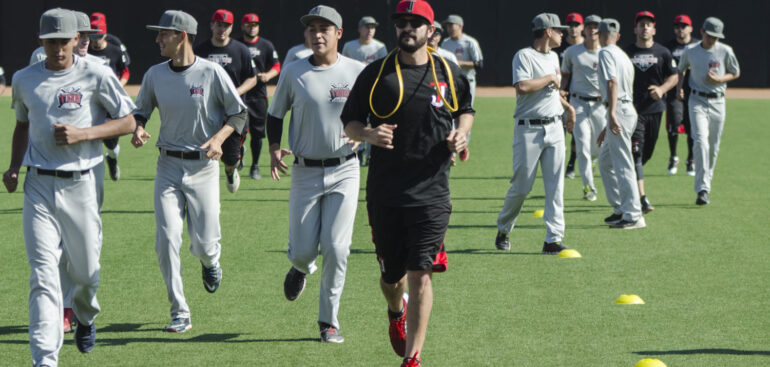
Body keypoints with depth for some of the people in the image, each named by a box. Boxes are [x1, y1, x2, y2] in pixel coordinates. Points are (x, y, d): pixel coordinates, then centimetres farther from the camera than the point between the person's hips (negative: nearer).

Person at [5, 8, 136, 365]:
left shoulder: (96, 75, -3)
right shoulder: (24, 79, 7)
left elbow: (128, 122, -1)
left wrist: (83, 134, -14)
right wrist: (14, 167, 9)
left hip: (80, 184, -1)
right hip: (39, 186, 1)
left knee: (86, 271, 10)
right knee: (43, 274, -9)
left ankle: (86, 317, 46)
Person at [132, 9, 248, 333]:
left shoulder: (212, 72, -8)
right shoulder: (155, 75, 3)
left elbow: (239, 113, -1)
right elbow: (140, 110, 15)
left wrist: (218, 138, -17)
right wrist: (138, 130, -7)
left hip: (203, 165, -3)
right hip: (168, 164, 3)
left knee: (204, 243, -2)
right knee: (166, 240, -9)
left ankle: (210, 262, 38)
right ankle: (180, 314, -1)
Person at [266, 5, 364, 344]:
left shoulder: (358, 72, -1)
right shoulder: (293, 73, 0)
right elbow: (275, 114, 11)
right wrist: (274, 148, -6)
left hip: (344, 171, -1)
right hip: (305, 172, 1)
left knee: (336, 248, -8)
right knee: (303, 249, -1)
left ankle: (328, 320, 6)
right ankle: (301, 268, 39)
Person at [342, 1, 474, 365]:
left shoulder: (450, 74, 5)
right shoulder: (376, 73, 1)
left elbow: (466, 109, 22)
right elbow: (349, 121, 5)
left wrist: (461, 133, 1)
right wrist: (369, 134, -17)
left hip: (431, 193, -1)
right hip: (385, 193, 1)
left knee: (420, 274, -10)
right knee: (391, 274, 11)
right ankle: (396, 312, 47)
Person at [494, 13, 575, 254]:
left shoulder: (553, 57, 17)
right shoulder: (524, 56, -8)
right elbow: (522, 87, -24)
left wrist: (568, 107, 21)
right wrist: (549, 78, -14)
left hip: (554, 128, 7)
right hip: (529, 129, -7)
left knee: (555, 186, -2)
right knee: (521, 186, -1)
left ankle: (553, 240, -3)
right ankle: (503, 229, 21)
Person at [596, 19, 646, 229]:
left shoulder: (606, 53, -6)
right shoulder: (622, 55, 24)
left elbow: (613, 83, -20)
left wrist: (612, 115, -29)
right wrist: (608, 127, 31)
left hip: (620, 110, -10)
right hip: (627, 109, 10)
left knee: (623, 164, -9)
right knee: (605, 160, 19)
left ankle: (634, 216, -10)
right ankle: (620, 209, 21)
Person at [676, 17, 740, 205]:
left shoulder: (725, 51, -1)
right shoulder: (690, 52, 1)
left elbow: (736, 73, 9)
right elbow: (681, 70, 18)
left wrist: (719, 79, -10)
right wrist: (679, 86, -1)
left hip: (717, 102, 2)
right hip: (697, 101, -2)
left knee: (714, 146, 6)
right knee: (701, 141, -18)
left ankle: (706, 181, 25)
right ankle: (703, 189, -24)